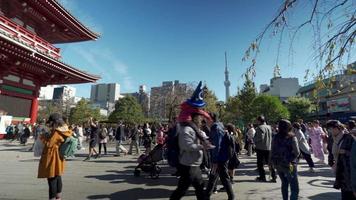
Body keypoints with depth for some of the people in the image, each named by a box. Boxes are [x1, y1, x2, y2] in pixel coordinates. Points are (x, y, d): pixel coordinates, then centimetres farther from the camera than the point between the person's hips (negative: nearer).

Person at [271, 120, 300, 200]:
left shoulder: (275, 138, -1)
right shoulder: (292, 137, -12)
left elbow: (272, 152, 1)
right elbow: (297, 152, -15)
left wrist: (273, 162, 11)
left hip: (278, 165, 5)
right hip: (289, 165, -5)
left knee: (284, 184, 24)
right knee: (294, 187, 3)